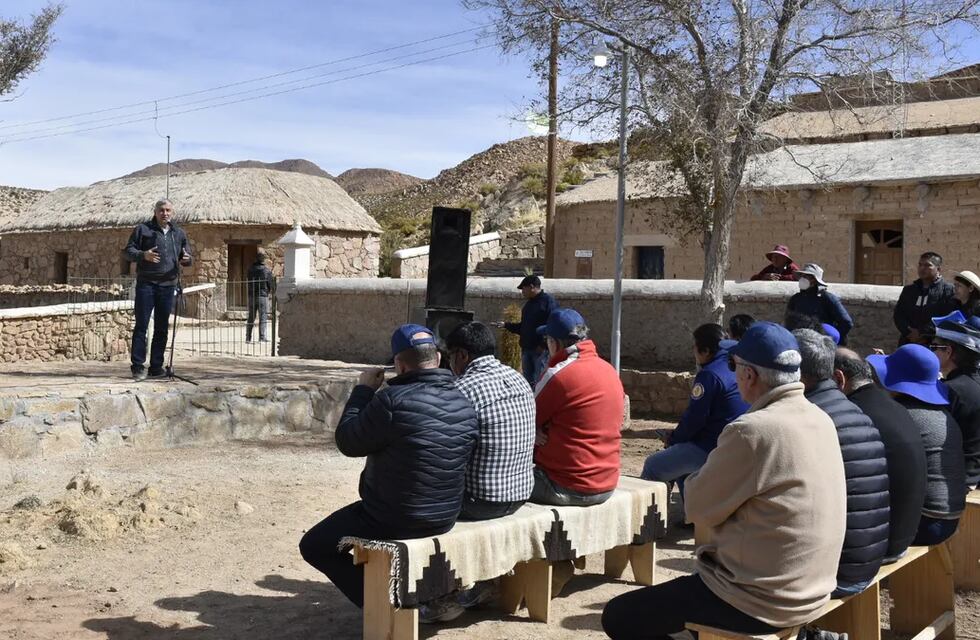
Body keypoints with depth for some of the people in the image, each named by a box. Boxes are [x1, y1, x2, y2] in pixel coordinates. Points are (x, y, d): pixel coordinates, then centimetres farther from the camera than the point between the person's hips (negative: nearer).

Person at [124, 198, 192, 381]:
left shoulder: (179, 233, 14)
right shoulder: (143, 229, 4)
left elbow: (188, 256, 18)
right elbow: (128, 251, 1)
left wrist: (187, 259, -7)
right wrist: (143, 255, -20)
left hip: (168, 285, 4)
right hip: (146, 284, -4)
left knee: (162, 328, 8)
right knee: (141, 326, -4)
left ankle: (156, 367, 14)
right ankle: (137, 366, 0)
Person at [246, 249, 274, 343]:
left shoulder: (250, 269, 1)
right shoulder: (267, 270, -10)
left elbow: (248, 281, 8)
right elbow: (272, 285, -4)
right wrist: (271, 290, 16)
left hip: (251, 296, 4)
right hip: (263, 296, -4)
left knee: (251, 317, 11)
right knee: (263, 318, 1)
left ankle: (248, 337, 14)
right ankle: (262, 337, -1)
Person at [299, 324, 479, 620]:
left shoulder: (393, 400, -26)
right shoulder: (465, 403, -4)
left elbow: (347, 442, -13)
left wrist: (363, 390, -3)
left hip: (393, 522, -7)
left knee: (313, 546, 13)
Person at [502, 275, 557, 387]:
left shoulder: (548, 301, -9)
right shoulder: (528, 304, 18)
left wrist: (543, 345, -20)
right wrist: (506, 325, 17)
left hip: (541, 350, -9)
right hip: (526, 349, 9)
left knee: (539, 382, -10)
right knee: (528, 382, 12)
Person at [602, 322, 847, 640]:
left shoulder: (752, 431, -24)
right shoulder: (820, 420, 3)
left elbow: (697, 506, -11)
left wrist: (700, 478, 6)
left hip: (762, 600, -9)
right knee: (691, 580, 33)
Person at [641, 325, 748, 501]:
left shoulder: (710, 375, -16)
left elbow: (693, 419, -15)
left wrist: (673, 441, 3)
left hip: (712, 449, -9)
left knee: (653, 467, 2)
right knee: (679, 462, 30)